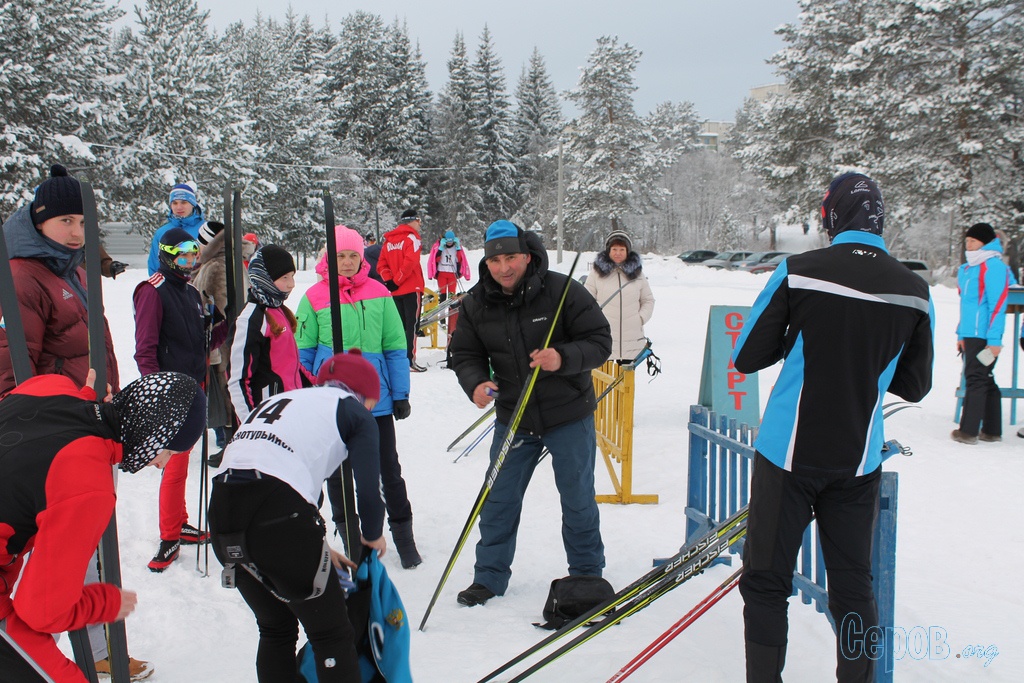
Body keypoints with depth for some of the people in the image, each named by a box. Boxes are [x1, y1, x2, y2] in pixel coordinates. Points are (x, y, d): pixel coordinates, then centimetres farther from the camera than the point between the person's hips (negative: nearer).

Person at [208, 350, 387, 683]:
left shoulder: (280, 399, 29)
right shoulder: (353, 411, 12)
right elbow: (368, 490, 3)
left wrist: (316, 550, 35)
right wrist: (373, 536, 24)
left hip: (222, 511, 7)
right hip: (278, 515, -6)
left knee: (276, 630, 25)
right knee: (331, 635, 11)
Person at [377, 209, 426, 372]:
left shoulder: (389, 240, 12)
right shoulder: (411, 238, -8)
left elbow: (381, 265, 7)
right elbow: (409, 263, -20)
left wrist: (389, 281, -2)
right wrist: (396, 281, -13)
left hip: (395, 291, 7)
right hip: (411, 289, -7)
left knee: (400, 324, 14)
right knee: (412, 324, -4)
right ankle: (409, 360, -7)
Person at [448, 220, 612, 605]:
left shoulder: (562, 291, -16)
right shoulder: (476, 304, -4)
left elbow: (600, 342, -14)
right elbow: (465, 354, 4)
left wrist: (564, 358, -32)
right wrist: (475, 383, -18)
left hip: (569, 416, -3)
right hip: (514, 419, 3)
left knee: (578, 500, 11)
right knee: (498, 500, 9)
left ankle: (587, 573, 32)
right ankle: (490, 577, 27)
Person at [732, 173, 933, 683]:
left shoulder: (798, 272, -11)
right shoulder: (915, 291, -2)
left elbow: (746, 357, -6)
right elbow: (914, 386, 8)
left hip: (789, 454, -3)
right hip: (859, 460, 3)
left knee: (766, 582, 7)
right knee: (853, 586, 15)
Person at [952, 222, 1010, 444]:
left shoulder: (994, 266, -11)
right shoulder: (966, 269, 17)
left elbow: (998, 304, -15)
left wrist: (994, 340, -19)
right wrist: (961, 334, 19)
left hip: (983, 336, -9)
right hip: (970, 335, 9)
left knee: (976, 379, -7)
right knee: (985, 381, 12)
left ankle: (968, 430, -4)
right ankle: (992, 430, 18)